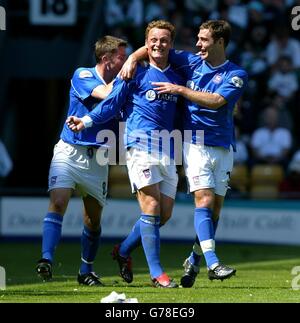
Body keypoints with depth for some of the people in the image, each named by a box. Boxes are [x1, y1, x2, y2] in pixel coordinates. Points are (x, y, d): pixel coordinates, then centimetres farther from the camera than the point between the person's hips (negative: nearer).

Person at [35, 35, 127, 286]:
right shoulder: (82, 75, -5)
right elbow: (106, 94, -21)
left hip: (97, 158, 5)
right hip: (69, 152, -5)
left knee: (93, 219, 7)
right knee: (58, 203, -22)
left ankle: (86, 271, 22)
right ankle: (46, 260, -29)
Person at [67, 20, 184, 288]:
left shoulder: (177, 78, 18)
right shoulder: (135, 74, 5)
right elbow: (112, 103, 2)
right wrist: (87, 120, -10)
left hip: (168, 150, 6)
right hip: (141, 144, -6)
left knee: (165, 213, 4)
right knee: (151, 208, -12)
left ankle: (124, 250, 25)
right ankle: (157, 273, -9)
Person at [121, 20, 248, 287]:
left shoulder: (236, 74, -2)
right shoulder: (192, 62, 6)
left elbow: (216, 101, -18)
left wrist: (180, 90, -17)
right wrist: (133, 58, -3)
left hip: (223, 147, 1)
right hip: (196, 143, -1)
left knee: (216, 207, 3)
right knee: (204, 199, -16)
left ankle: (194, 261, 19)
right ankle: (212, 263, -25)